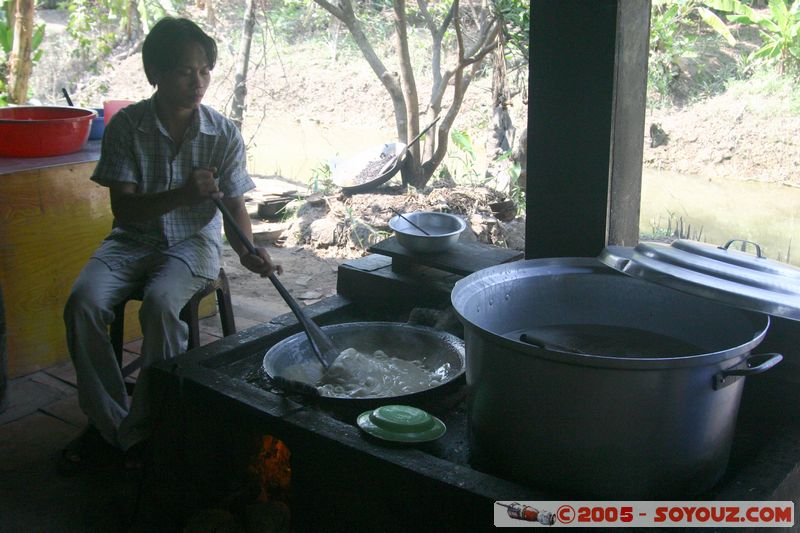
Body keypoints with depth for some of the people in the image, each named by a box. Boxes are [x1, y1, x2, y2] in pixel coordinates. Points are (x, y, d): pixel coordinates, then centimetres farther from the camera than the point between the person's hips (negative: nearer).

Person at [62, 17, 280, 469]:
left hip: (194, 240, -1)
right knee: (84, 302, -26)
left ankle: (144, 427, -13)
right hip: (134, 239, 2)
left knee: (161, 303, -33)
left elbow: (234, 205, -3)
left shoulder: (224, 134, -6)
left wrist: (248, 250, -25)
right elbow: (123, 207, -13)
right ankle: (108, 419, -5)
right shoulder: (127, 125, -8)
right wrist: (181, 195, -32)